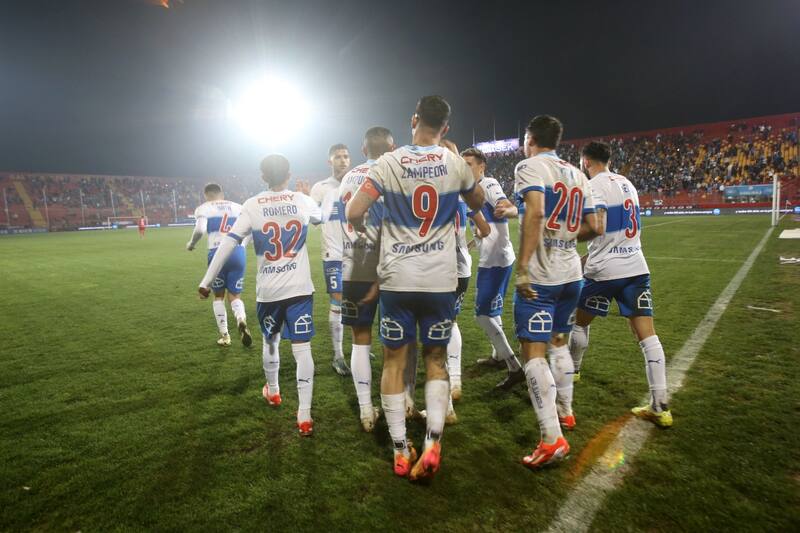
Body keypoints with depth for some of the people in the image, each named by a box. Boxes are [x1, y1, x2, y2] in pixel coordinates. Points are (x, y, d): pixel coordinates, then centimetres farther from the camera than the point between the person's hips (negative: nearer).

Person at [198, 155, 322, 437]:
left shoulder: (252, 206, -3)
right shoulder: (303, 201, 1)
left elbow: (228, 244, -7)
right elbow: (320, 217, 24)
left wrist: (206, 281, -1)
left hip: (268, 290, 1)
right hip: (299, 287, 0)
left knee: (270, 341, 23)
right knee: (302, 347, -1)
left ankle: (273, 391, 45)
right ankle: (304, 415, -3)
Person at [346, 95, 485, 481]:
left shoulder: (388, 163, -3)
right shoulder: (455, 163, 1)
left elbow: (353, 213, -8)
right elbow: (477, 202, 20)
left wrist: (362, 226, 16)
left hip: (397, 279, -1)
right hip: (440, 279, 1)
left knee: (394, 360, 10)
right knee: (436, 358, 15)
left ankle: (401, 451, 16)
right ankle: (432, 442, 5)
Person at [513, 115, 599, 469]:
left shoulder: (529, 166, -6)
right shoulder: (577, 175, 15)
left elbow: (535, 212, -24)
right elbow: (593, 227, 16)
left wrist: (522, 266, -25)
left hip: (540, 274, -8)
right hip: (571, 273, 8)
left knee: (533, 350, -5)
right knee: (558, 341, 22)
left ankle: (553, 439, -7)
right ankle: (565, 411, 35)